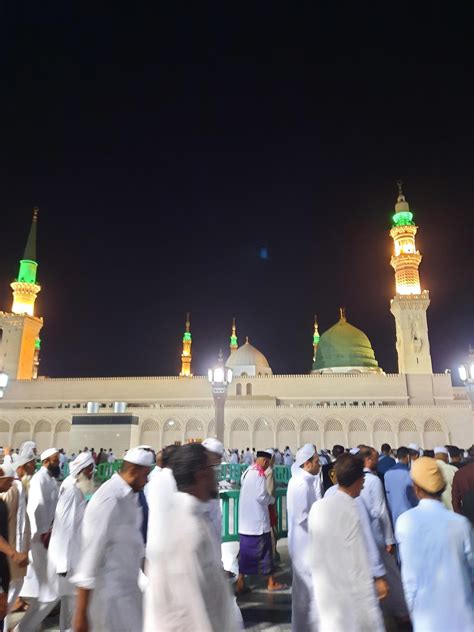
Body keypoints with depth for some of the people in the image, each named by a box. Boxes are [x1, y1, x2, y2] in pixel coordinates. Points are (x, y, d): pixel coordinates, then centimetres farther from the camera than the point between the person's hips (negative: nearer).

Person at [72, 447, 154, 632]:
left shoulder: (130, 496, 3)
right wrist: (81, 613, -20)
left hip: (128, 586, 8)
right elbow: (91, 552, -23)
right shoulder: (109, 500, -24)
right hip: (110, 591, -8)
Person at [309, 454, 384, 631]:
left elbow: (315, 552, 5)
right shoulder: (353, 512, -21)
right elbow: (360, 567, -18)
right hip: (349, 595, -5)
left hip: (324, 591, 6)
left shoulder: (317, 507, -3)